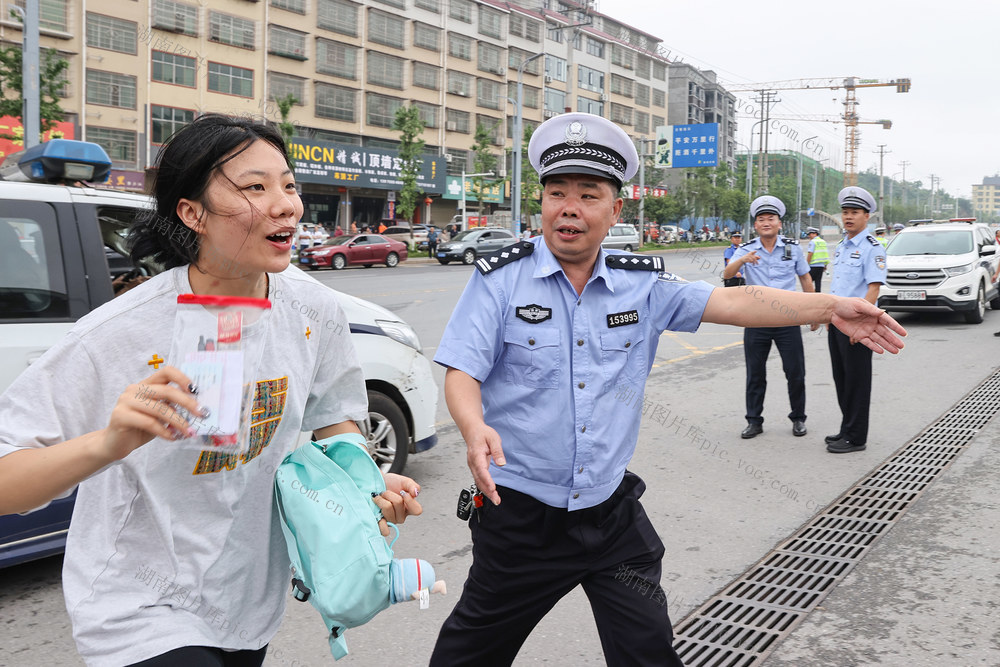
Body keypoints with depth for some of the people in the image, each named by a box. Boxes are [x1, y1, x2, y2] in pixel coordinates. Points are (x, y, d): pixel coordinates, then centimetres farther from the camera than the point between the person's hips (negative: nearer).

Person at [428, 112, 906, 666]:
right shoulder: (500, 278, -8)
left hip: (612, 511, 3)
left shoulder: (641, 284, 1)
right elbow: (461, 370, -13)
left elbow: (731, 302, -3)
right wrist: (474, 427, -34)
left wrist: (829, 307, -12)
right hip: (520, 512, -2)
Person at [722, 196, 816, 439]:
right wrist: (743, 260, -37)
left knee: (795, 372, 4)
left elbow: (805, 279, 12)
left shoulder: (792, 248, 3)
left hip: (788, 320, 0)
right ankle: (754, 421, 17)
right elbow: (727, 274, -16)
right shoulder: (746, 250, -1)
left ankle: (798, 418, 21)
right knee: (755, 373, 6)